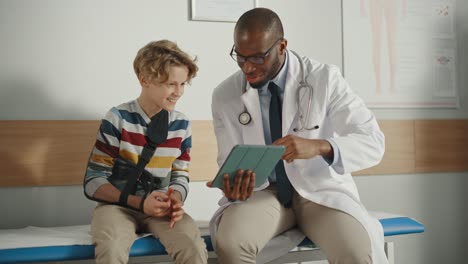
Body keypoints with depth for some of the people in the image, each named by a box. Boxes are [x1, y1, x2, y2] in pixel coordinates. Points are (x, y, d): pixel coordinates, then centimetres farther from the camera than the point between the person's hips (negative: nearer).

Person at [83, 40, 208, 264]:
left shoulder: (181, 124, 4)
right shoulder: (118, 119, -9)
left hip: (160, 209, 3)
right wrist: (139, 202, -21)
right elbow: (93, 182, -9)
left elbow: (180, 177, 10)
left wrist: (176, 199, -15)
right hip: (119, 205, -3)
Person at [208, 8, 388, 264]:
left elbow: (373, 142, -14)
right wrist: (232, 185, -25)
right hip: (263, 191, 2)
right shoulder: (224, 95, -4)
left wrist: (320, 146, -34)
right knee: (229, 243, -30)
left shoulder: (324, 79, -10)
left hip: (321, 190, -1)